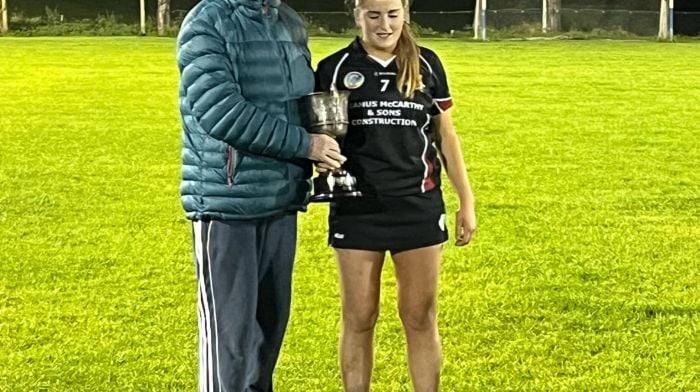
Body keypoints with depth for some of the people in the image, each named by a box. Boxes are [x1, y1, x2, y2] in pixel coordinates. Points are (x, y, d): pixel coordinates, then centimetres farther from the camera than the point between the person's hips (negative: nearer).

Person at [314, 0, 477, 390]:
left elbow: (446, 135, 10)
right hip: (357, 209, -1)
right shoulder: (335, 68, 0)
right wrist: (320, 156, -17)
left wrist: (467, 201, 8)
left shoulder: (426, 64, 5)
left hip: (419, 207, 1)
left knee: (421, 318, 6)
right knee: (359, 319, 5)